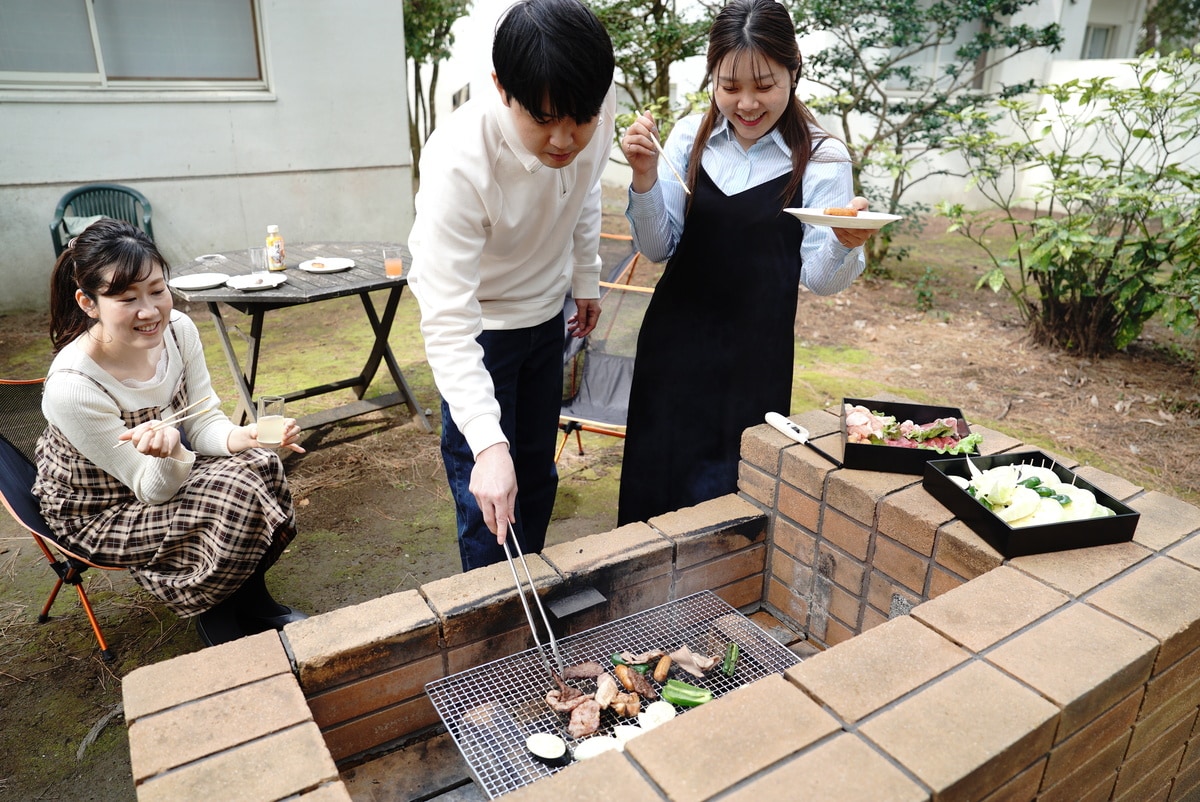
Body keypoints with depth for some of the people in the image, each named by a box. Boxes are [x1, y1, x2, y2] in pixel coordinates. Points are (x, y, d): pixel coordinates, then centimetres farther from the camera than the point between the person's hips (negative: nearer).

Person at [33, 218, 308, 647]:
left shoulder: (178, 329, -17)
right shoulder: (71, 387, -33)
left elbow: (204, 424, -9)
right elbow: (153, 490, -24)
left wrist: (248, 436, -31)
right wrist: (169, 455, -47)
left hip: (168, 468, 6)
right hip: (94, 513, -6)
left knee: (259, 466, -19)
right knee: (235, 498, -25)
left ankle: (247, 601, 4)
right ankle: (217, 616, 4)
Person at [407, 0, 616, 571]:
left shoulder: (598, 108, -21)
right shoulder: (457, 164, -37)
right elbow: (448, 321, -38)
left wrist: (585, 277, 10)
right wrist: (488, 444, -46)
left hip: (546, 314, 5)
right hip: (477, 325, -5)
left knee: (537, 471, 18)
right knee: (488, 493, -2)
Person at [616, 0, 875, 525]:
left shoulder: (821, 160, -7)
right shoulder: (691, 137, -1)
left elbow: (818, 279, -6)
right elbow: (658, 248, 1)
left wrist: (845, 245, -27)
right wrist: (645, 176, -14)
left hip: (754, 362, -2)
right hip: (674, 344, 3)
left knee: (725, 496, 7)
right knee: (654, 483, 12)